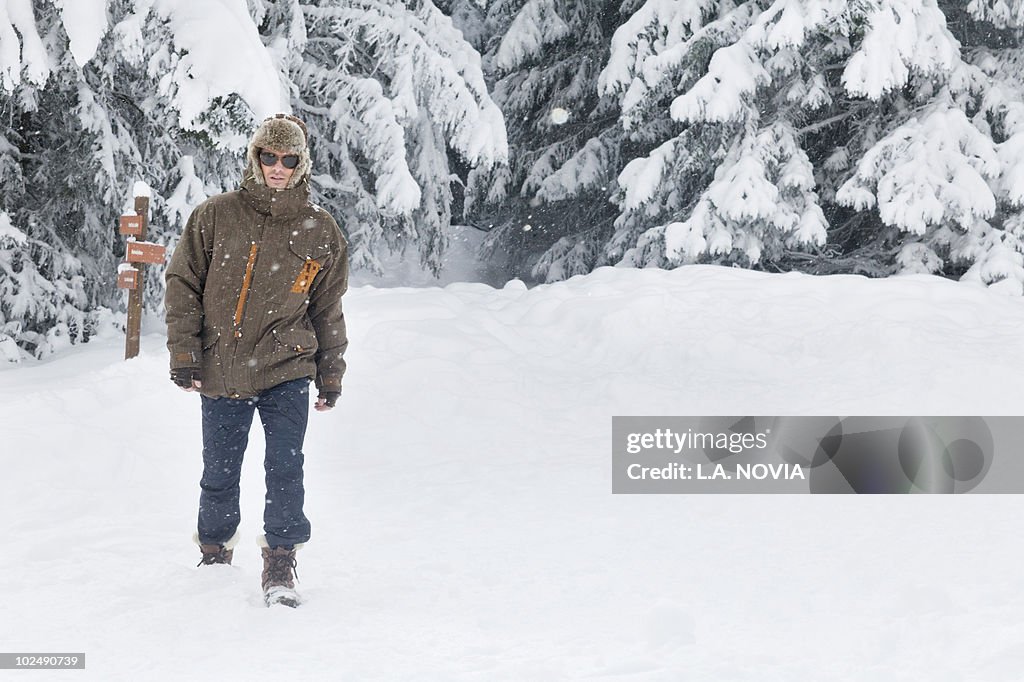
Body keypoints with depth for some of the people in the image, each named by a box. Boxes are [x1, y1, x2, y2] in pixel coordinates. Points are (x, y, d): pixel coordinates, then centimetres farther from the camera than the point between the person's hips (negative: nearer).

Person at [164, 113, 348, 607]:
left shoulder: (320, 232, 4)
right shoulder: (215, 216, 0)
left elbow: (328, 310, 12)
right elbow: (183, 283, 4)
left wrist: (331, 377, 12)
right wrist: (184, 353, -2)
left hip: (286, 372, 0)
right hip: (220, 375, 0)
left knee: (285, 470, -9)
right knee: (219, 475, 9)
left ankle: (280, 566, 3)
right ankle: (215, 557, 30)